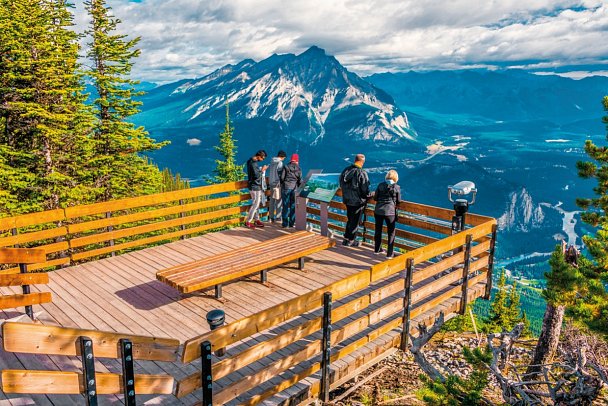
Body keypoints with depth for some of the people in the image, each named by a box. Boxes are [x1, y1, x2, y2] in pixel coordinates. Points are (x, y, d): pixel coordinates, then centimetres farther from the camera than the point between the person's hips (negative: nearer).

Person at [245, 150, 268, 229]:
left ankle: (256, 220, 22)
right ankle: (248, 222, -1)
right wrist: (262, 170, -12)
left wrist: (261, 169, 8)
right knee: (255, 204, -6)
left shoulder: (254, 161, 11)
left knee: (257, 203, 15)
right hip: (255, 186, -10)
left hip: (257, 186, 10)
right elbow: (256, 175, -23)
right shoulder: (253, 163, -20)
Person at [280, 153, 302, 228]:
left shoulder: (286, 167, -1)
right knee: (293, 206, 6)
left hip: (286, 188, 0)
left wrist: (282, 185, 16)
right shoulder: (298, 169, 1)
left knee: (285, 206, 4)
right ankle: (292, 223, 8)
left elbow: (282, 177, -2)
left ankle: (285, 223, 4)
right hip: (294, 188, 0)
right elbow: (300, 180, 2)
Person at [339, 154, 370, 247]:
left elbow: (341, 185, 11)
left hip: (347, 200, 7)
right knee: (355, 222, 7)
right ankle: (350, 241, 14)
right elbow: (365, 190, -18)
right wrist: (367, 197, 1)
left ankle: (346, 238, 27)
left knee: (350, 220, 21)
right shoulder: (362, 173, -21)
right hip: (358, 201, -7)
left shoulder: (345, 170, 1)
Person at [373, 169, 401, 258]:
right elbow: (398, 201, 2)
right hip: (390, 212, -3)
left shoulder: (381, 185, -1)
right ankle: (389, 253, 8)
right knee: (391, 233, 8)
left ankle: (377, 249, 33)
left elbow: (375, 198, 3)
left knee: (378, 230, 18)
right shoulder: (397, 187, -5)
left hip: (378, 211, 3)